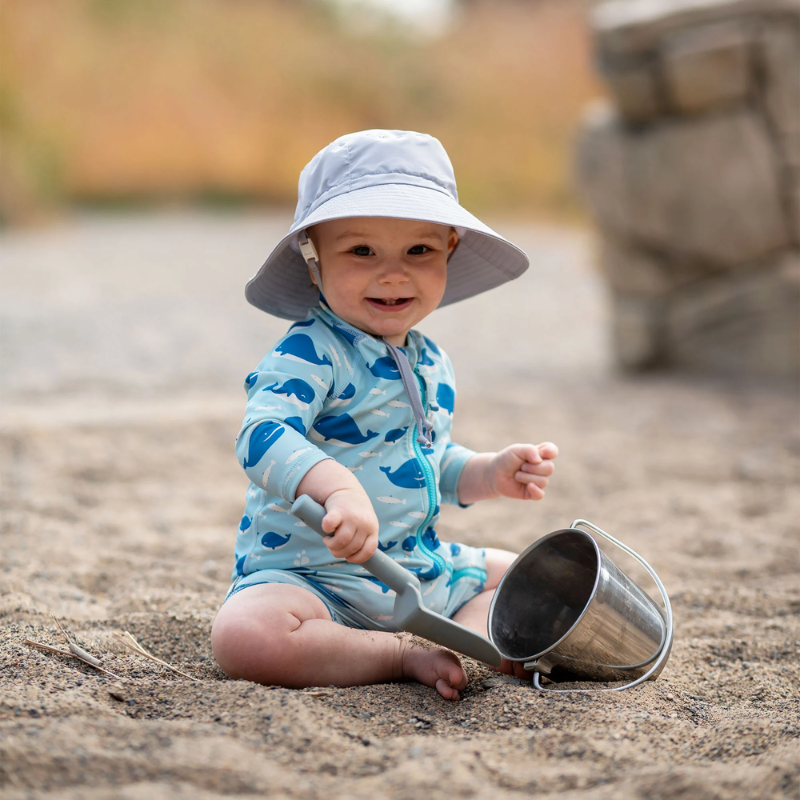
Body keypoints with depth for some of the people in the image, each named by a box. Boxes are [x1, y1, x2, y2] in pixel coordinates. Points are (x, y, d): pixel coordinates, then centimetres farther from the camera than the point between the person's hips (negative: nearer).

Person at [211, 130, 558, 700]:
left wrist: (493, 473, 5)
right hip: (311, 575, -8)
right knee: (245, 634, -37)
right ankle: (408, 656, -25)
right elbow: (262, 438, -34)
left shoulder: (431, 363, 10)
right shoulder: (311, 354, -16)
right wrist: (338, 487, -51)